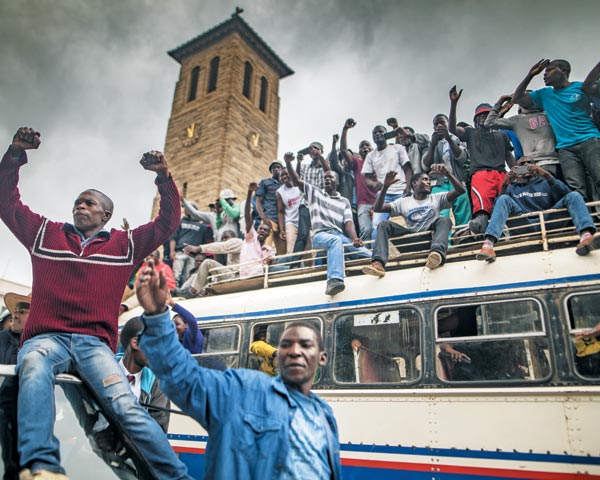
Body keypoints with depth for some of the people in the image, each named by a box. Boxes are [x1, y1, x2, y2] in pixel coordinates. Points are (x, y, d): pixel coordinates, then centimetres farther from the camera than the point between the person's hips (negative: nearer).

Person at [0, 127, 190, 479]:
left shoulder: (125, 244, 19)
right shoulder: (44, 233, 22)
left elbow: (168, 223, 18)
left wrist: (164, 177, 6)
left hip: (94, 343, 0)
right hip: (46, 337, 1)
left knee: (126, 406, -23)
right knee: (34, 369, -38)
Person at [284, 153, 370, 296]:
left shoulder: (344, 201, 22)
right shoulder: (315, 193, 20)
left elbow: (348, 222, 7)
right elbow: (296, 181, 9)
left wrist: (354, 238, -15)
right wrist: (288, 163, -9)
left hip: (340, 236, 4)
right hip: (320, 235, -3)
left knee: (367, 255, -24)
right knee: (336, 241, -42)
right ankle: (334, 280, -58)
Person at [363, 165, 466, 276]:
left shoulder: (437, 198, 20)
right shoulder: (403, 202, 19)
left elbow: (460, 190, 7)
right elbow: (378, 208, 10)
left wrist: (447, 173, -8)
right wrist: (385, 187, -3)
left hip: (431, 233, 0)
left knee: (445, 220, -27)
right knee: (384, 225, -18)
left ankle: (437, 252, -57)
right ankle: (378, 263, -42)